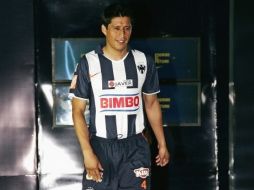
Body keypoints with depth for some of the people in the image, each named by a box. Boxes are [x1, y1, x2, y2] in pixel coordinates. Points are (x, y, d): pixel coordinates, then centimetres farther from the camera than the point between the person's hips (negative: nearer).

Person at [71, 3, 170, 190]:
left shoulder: (144, 62, 2)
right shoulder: (88, 63, -6)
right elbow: (78, 110, -5)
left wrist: (162, 144, 11)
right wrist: (87, 152, -13)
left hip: (135, 146, 2)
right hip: (100, 146, -2)